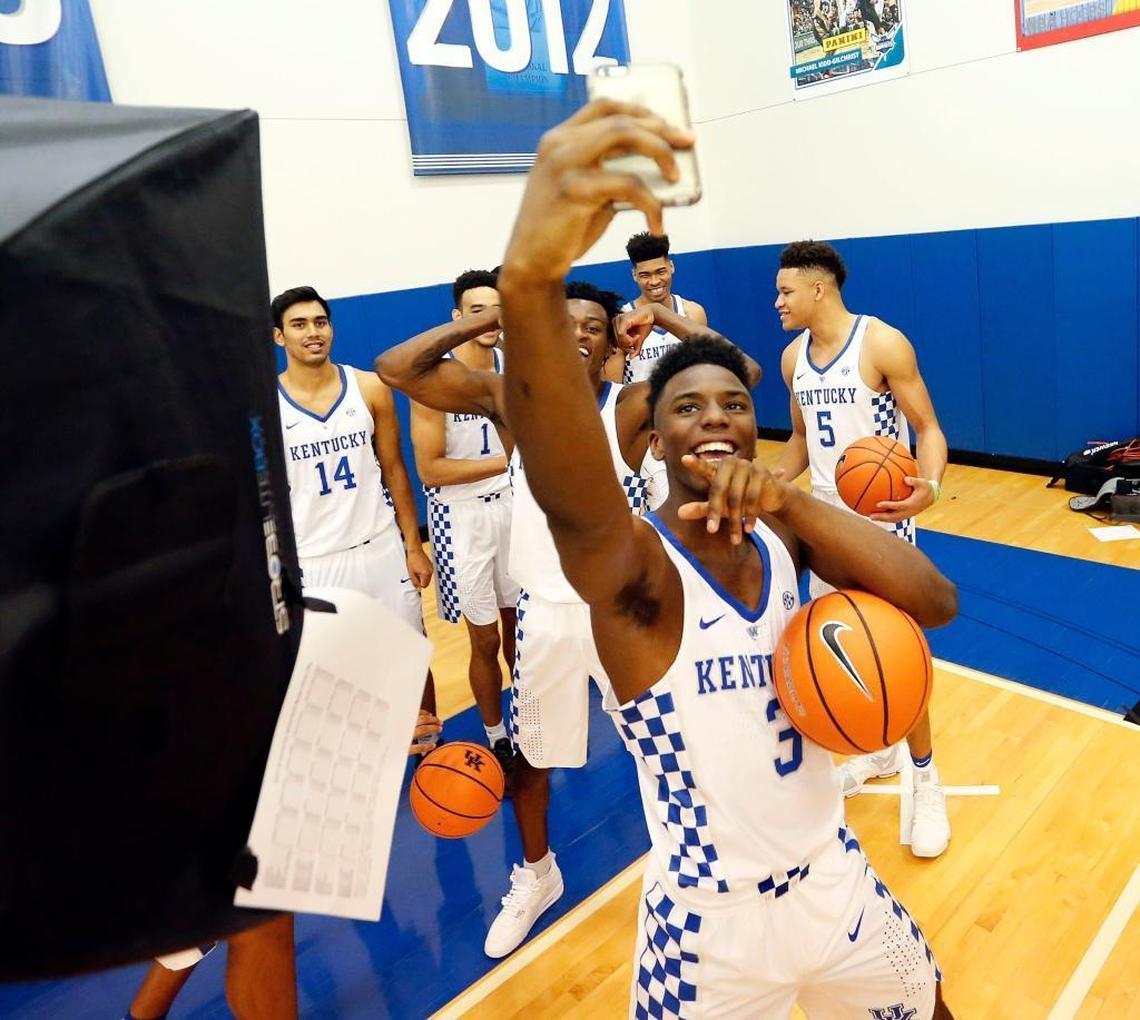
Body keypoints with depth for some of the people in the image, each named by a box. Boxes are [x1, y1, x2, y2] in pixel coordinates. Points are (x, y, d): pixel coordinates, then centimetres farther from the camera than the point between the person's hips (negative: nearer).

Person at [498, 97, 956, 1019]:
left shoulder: (784, 533, -6)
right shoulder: (636, 568, -23)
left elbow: (937, 605, -16)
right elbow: (570, 497, -46)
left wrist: (791, 500, -31)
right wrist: (530, 279, -64)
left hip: (832, 876, 6)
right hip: (708, 924, -5)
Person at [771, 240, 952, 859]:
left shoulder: (883, 343, -15)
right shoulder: (793, 357, 5)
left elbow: (928, 427, -13)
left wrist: (929, 487, -32)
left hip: (882, 517, -6)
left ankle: (925, 779, 18)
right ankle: (880, 749, 36)